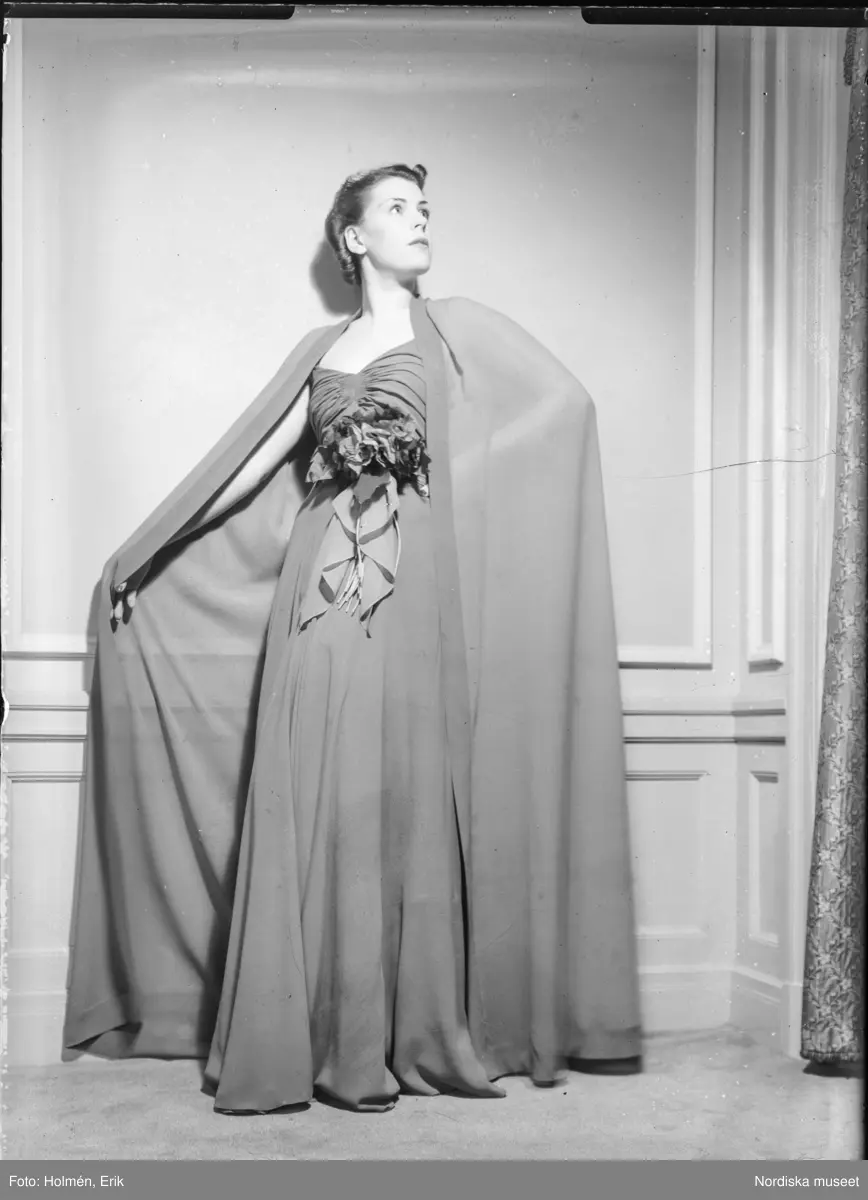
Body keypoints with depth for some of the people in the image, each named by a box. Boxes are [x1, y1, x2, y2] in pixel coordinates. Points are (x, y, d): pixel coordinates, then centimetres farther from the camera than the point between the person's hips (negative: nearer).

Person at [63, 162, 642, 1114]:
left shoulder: (457, 331, 11)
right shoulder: (324, 349, 17)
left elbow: (568, 407, 1)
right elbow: (252, 463, 18)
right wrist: (144, 557, 18)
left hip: (413, 598, -2)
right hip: (321, 592, 2)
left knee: (407, 804, -3)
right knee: (317, 810, -3)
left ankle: (415, 1033, 4)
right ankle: (329, 1040, 3)